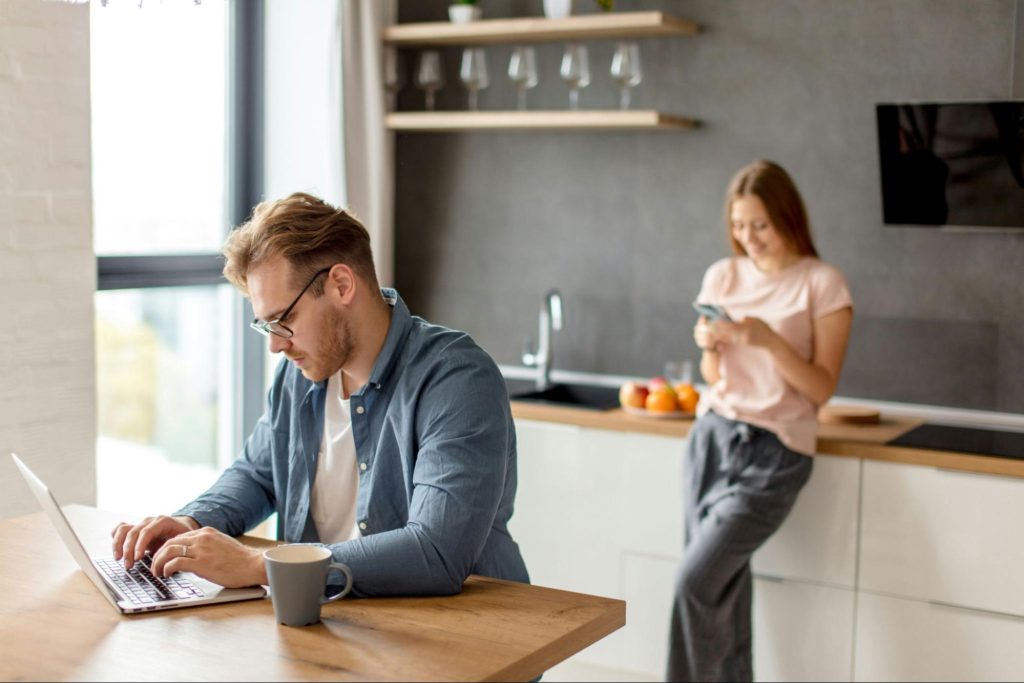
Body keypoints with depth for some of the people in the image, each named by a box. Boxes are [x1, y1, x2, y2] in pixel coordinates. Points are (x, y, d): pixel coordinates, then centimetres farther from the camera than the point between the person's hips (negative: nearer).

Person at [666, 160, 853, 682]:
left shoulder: (822, 283, -5)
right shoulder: (723, 276, 8)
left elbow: (822, 388, -7)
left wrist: (768, 339, -20)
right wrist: (711, 347, -8)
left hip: (774, 451, -5)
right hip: (712, 437, 5)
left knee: (696, 582, -14)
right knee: (724, 589, 5)